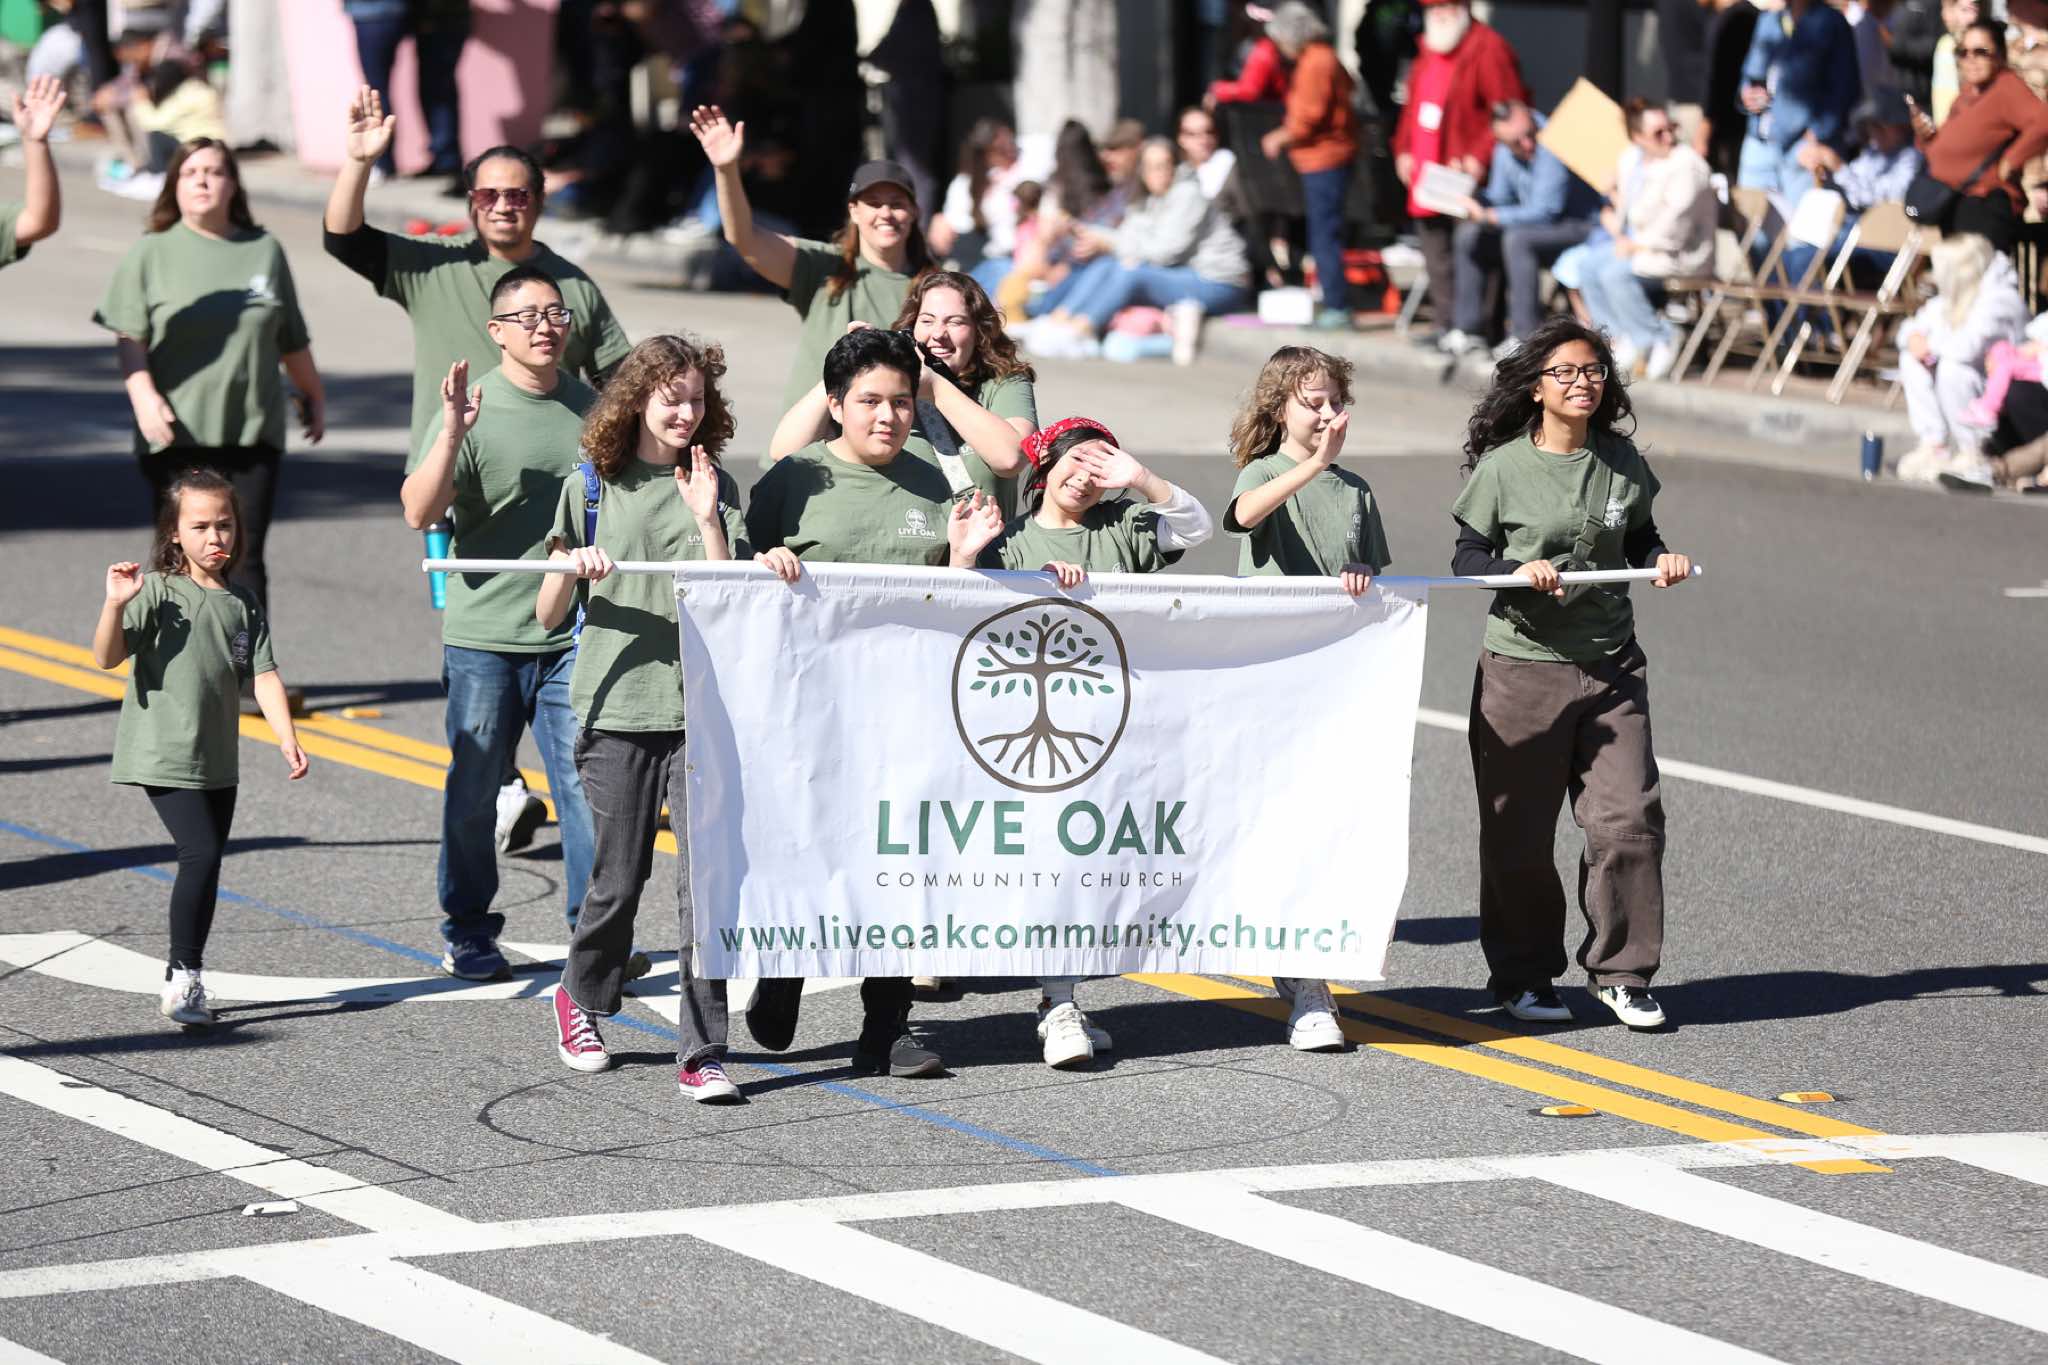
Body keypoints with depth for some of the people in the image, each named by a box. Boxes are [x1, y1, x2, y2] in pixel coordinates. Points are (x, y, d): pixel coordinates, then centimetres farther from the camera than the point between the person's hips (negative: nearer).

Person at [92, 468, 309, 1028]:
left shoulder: (243, 603, 7)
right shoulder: (157, 591, -10)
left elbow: (262, 674, 3)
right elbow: (108, 657, -16)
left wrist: (286, 737, -9)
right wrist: (115, 605, -32)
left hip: (218, 760, 6)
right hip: (164, 756, -6)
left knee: (205, 866, 12)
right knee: (202, 854, -17)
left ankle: (184, 981, 24)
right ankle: (184, 979, -9)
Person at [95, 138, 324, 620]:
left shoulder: (264, 251, 10)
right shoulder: (152, 253, 3)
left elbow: (292, 339, 20)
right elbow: (128, 336, -4)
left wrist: (313, 395, 25)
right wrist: (143, 395, -18)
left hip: (253, 432, 2)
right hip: (177, 433, -2)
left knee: (244, 558, -2)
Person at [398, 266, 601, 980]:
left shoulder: (591, 408, 8)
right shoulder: (473, 407, -5)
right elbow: (419, 512, -17)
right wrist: (452, 433, -27)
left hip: (572, 633, 2)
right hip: (483, 633, -2)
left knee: (588, 786, -4)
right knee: (473, 792, 7)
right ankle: (468, 933, 22)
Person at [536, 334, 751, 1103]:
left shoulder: (716, 489, 7)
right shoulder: (591, 489, 6)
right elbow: (548, 615, 7)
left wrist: (707, 522, -10)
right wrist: (570, 570, -13)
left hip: (700, 708, 0)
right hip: (616, 707, 0)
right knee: (619, 877, 7)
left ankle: (702, 1053, -6)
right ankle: (583, 997, 35)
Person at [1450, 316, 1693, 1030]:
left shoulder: (1622, 461, 6)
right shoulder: (1503, 468, -5)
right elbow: (1468, 557, -2)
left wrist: (1662, 559, -3)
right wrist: (1518, 572, -21)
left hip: (1612, 668, 3)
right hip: (1523, 668, -3)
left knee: (1630, 818, -5)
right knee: (1519, 835, 3)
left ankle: (1622, 972, 8)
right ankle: (1523, 978, 19)